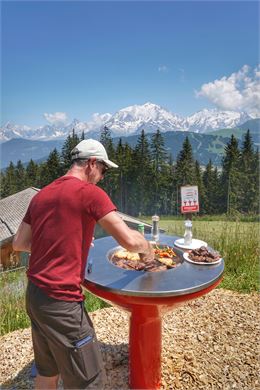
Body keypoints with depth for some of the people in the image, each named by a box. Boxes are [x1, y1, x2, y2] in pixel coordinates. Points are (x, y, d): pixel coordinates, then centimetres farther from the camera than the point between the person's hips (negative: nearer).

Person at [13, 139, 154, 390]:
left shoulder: (42, 194, 8)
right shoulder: (90, 192, -14)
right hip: (61, 302, -8)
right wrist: (147, 249, 4)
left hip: (33, 294, 8)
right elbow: (130, 241, -18)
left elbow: (18, 244, 13)